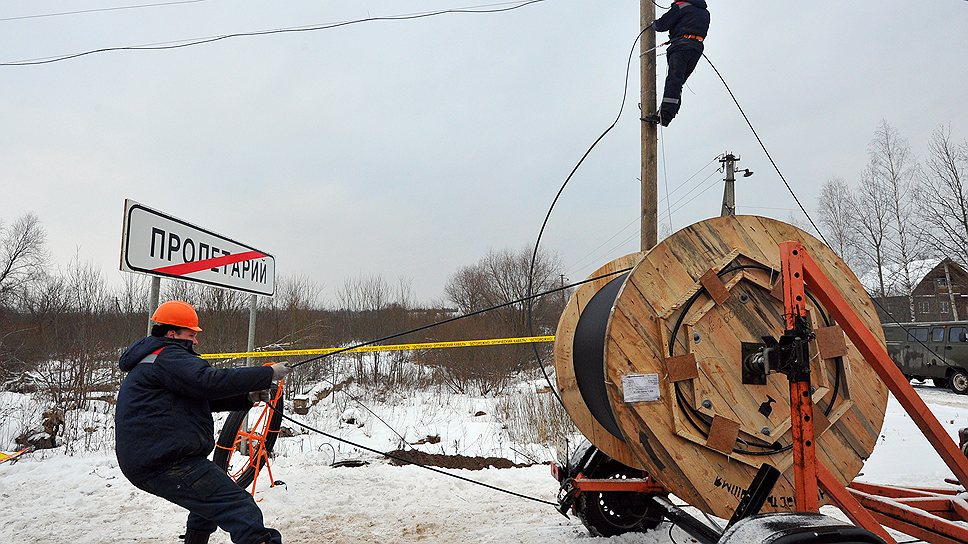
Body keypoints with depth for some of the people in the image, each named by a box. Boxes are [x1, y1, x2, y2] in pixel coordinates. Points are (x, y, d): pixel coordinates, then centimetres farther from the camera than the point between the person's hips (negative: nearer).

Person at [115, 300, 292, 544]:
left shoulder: (150, 362, 25)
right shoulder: (167, 357, -8)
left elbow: (201, 397, 20)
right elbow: (209, 382, -24)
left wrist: (248, 397, 7)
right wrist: (268, 374, -19)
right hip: (167, 465, -11)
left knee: (209, 499, 31)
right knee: (237, 506, -22)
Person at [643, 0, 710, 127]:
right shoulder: (705, 12, 28)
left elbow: (662, 25, 2)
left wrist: (654, 24, 26)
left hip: (682, 46, -7)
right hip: (697, 49, 7)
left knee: (673, 80, -16)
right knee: (677, 83, 6)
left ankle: (665, 115, -28)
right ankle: (664, 114, -2)